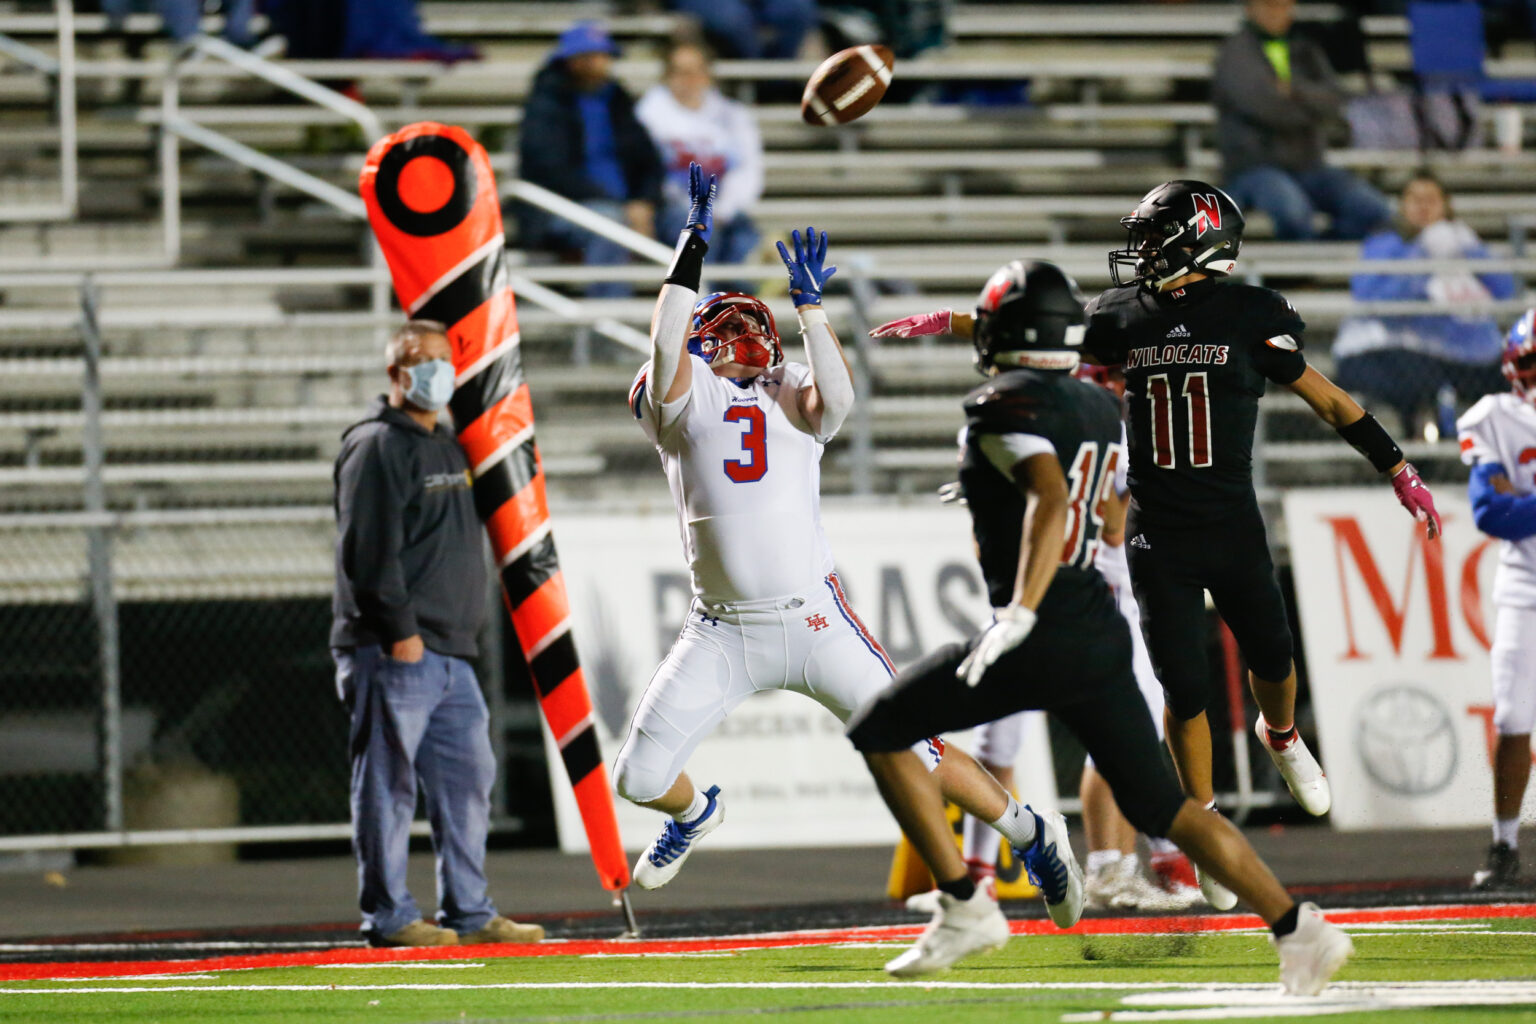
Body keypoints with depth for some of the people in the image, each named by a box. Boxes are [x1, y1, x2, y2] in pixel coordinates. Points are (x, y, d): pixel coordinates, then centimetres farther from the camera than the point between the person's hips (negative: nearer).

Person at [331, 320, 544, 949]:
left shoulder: (446, 447, 21)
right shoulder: (376, 448, -8)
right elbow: (370, 548, -16)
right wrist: (399, 628, -20)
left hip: (450, 653, 9)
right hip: (392, 654, -9)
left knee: (467, 778, 9)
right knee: (388, 784, -5)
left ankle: (468, 914, 14)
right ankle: (388, 917, -3)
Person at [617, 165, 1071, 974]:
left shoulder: (792, 399, 7)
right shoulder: (680, 401, 4)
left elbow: (837, 397, -16)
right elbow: (664, 346, -16)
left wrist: (811, 306, -21)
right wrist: (693, 244, -17)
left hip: (815, 624, -1)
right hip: (722, 632, 1)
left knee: (914, 753, -2)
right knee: (640, 777, -2)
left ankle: (1029, 833, 20)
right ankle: (695, 814, 34)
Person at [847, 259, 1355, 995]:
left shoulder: (1006, 405, -11)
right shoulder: (1101, 409, 12)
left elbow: (1052, 500, -27)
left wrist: (1020, 612, -34)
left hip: (1040, 643, -8)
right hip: (1103, 636, 8)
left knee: (878, 732, 6)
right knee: (1159, 804, 13)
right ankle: (1298, 928, 2)